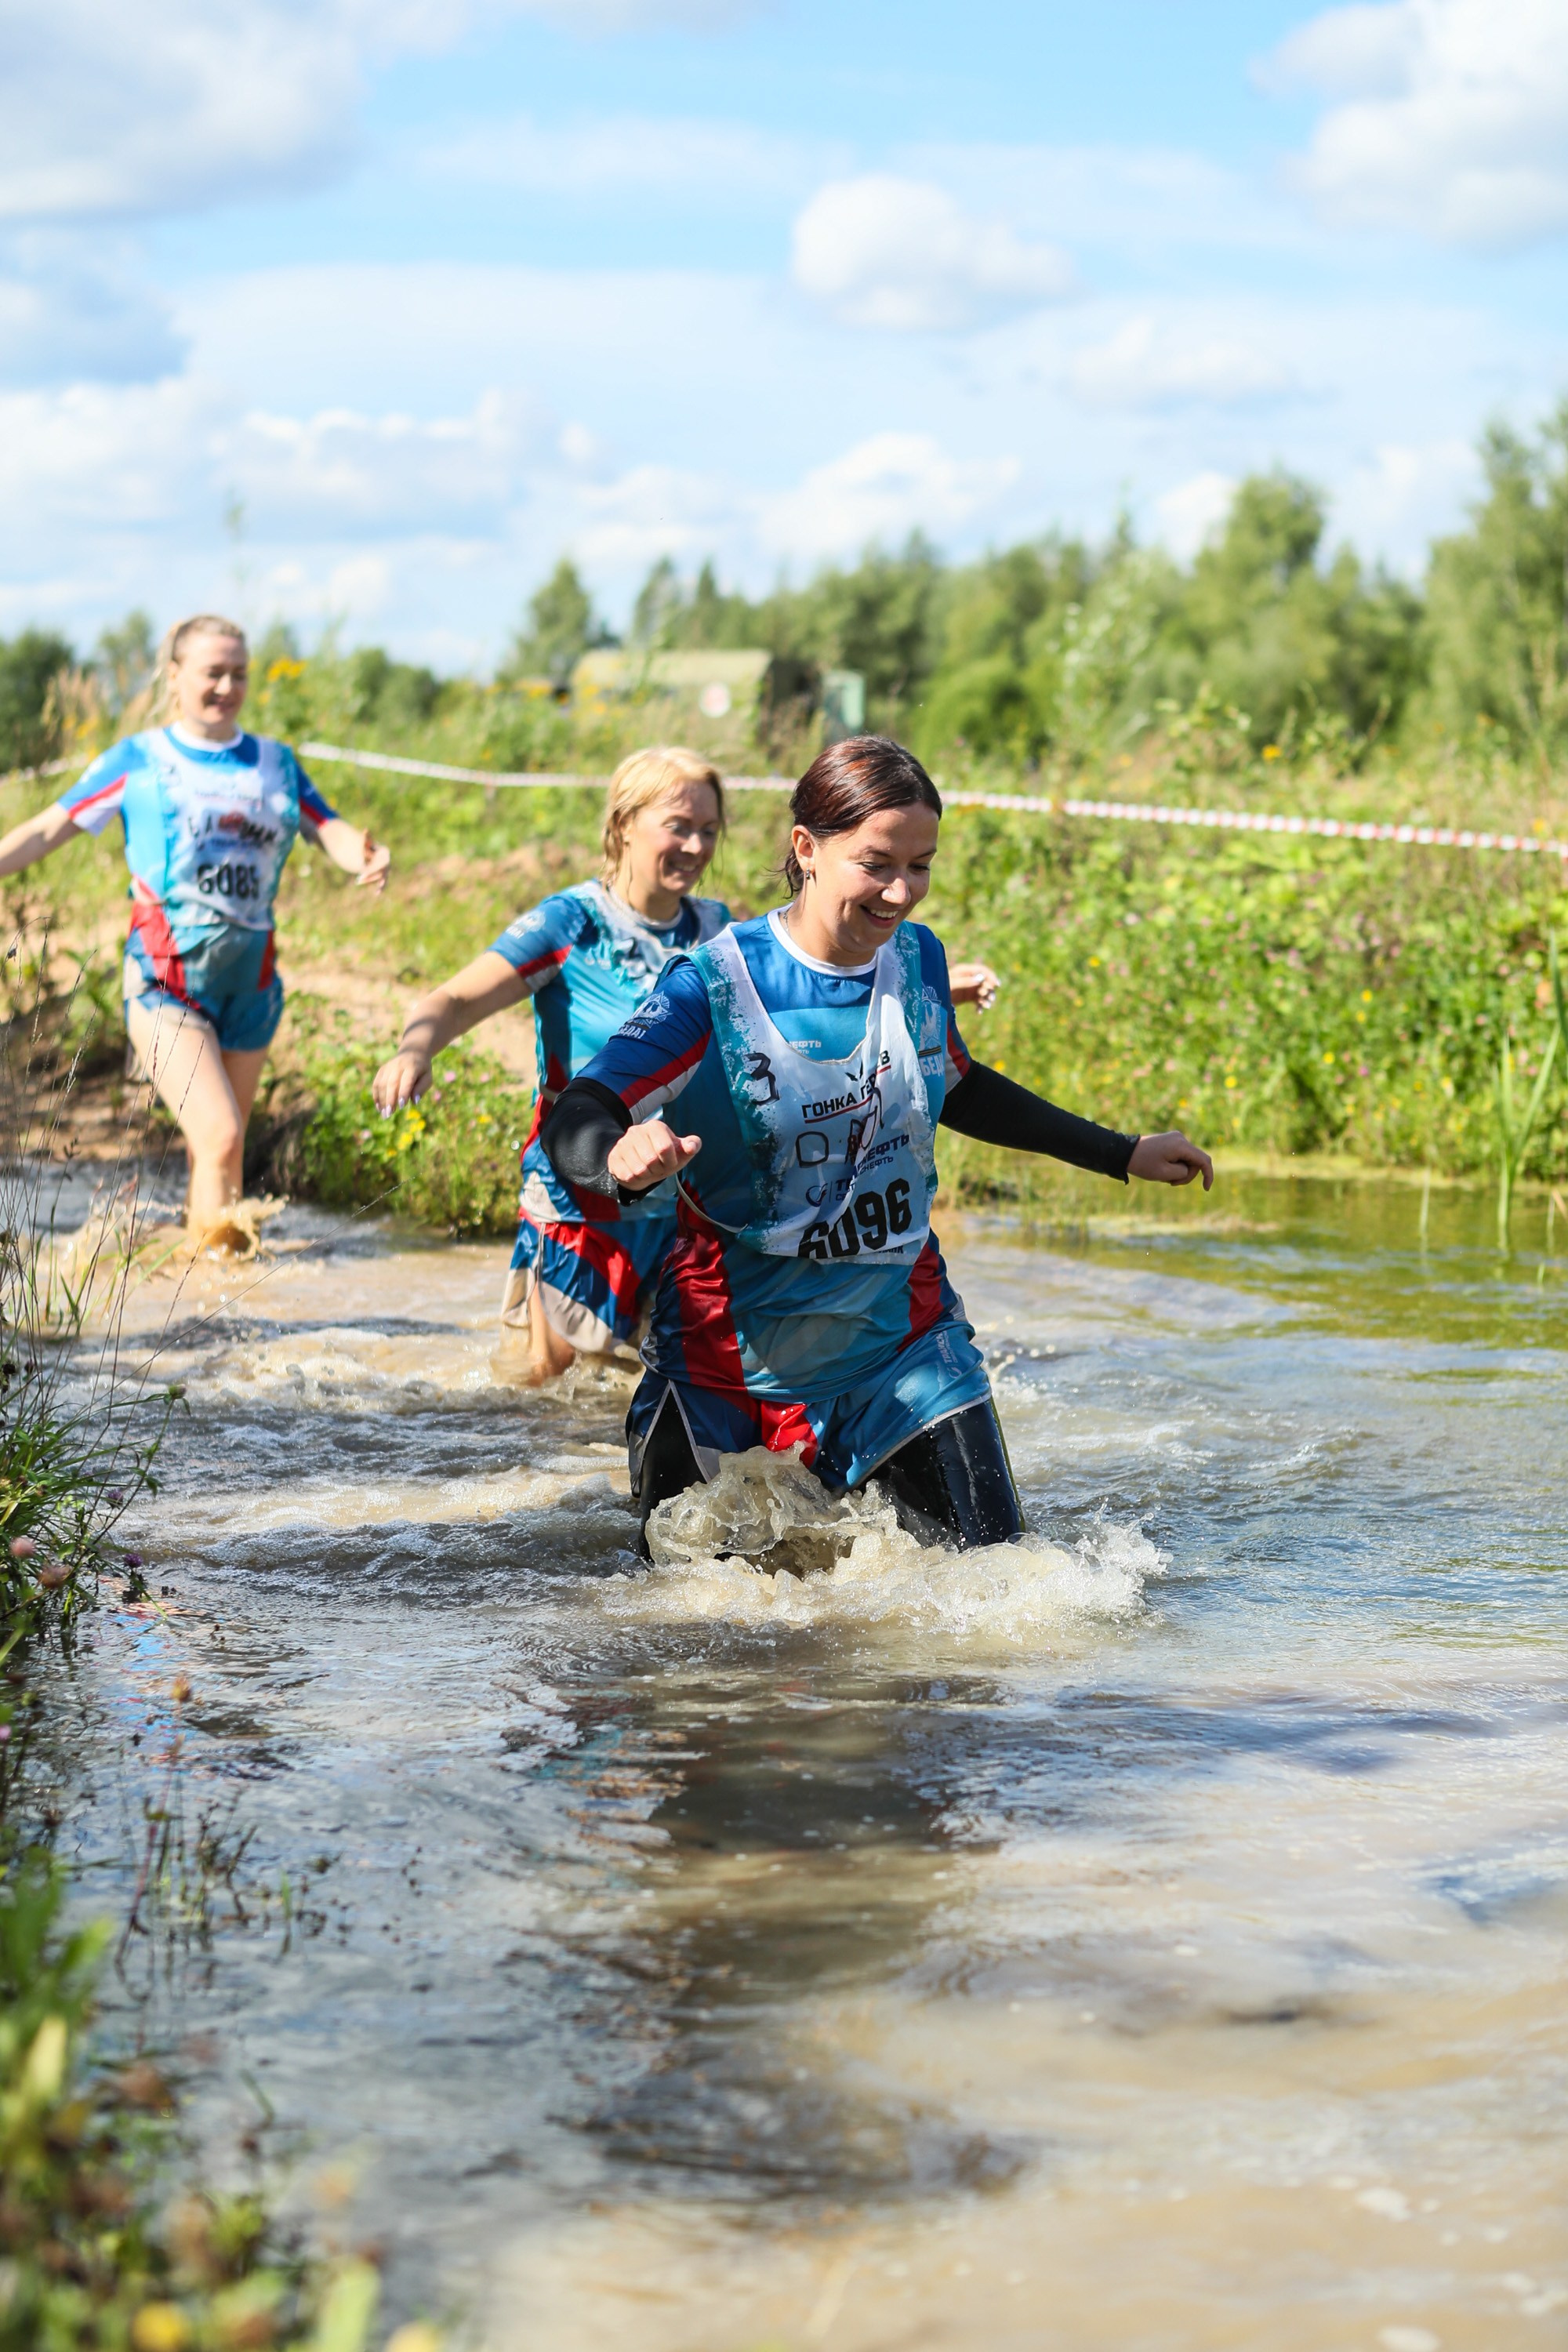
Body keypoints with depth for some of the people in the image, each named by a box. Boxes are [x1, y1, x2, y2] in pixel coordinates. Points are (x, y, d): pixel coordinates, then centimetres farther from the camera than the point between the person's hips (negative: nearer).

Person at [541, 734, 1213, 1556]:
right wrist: (621, 1160, -51)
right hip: (734, 1342, -3)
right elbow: (572, 1123, -27)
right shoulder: (717, 984, -18)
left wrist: (1122, 1154, 23)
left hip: (900, 1329, 4)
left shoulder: (917, 962, -2)